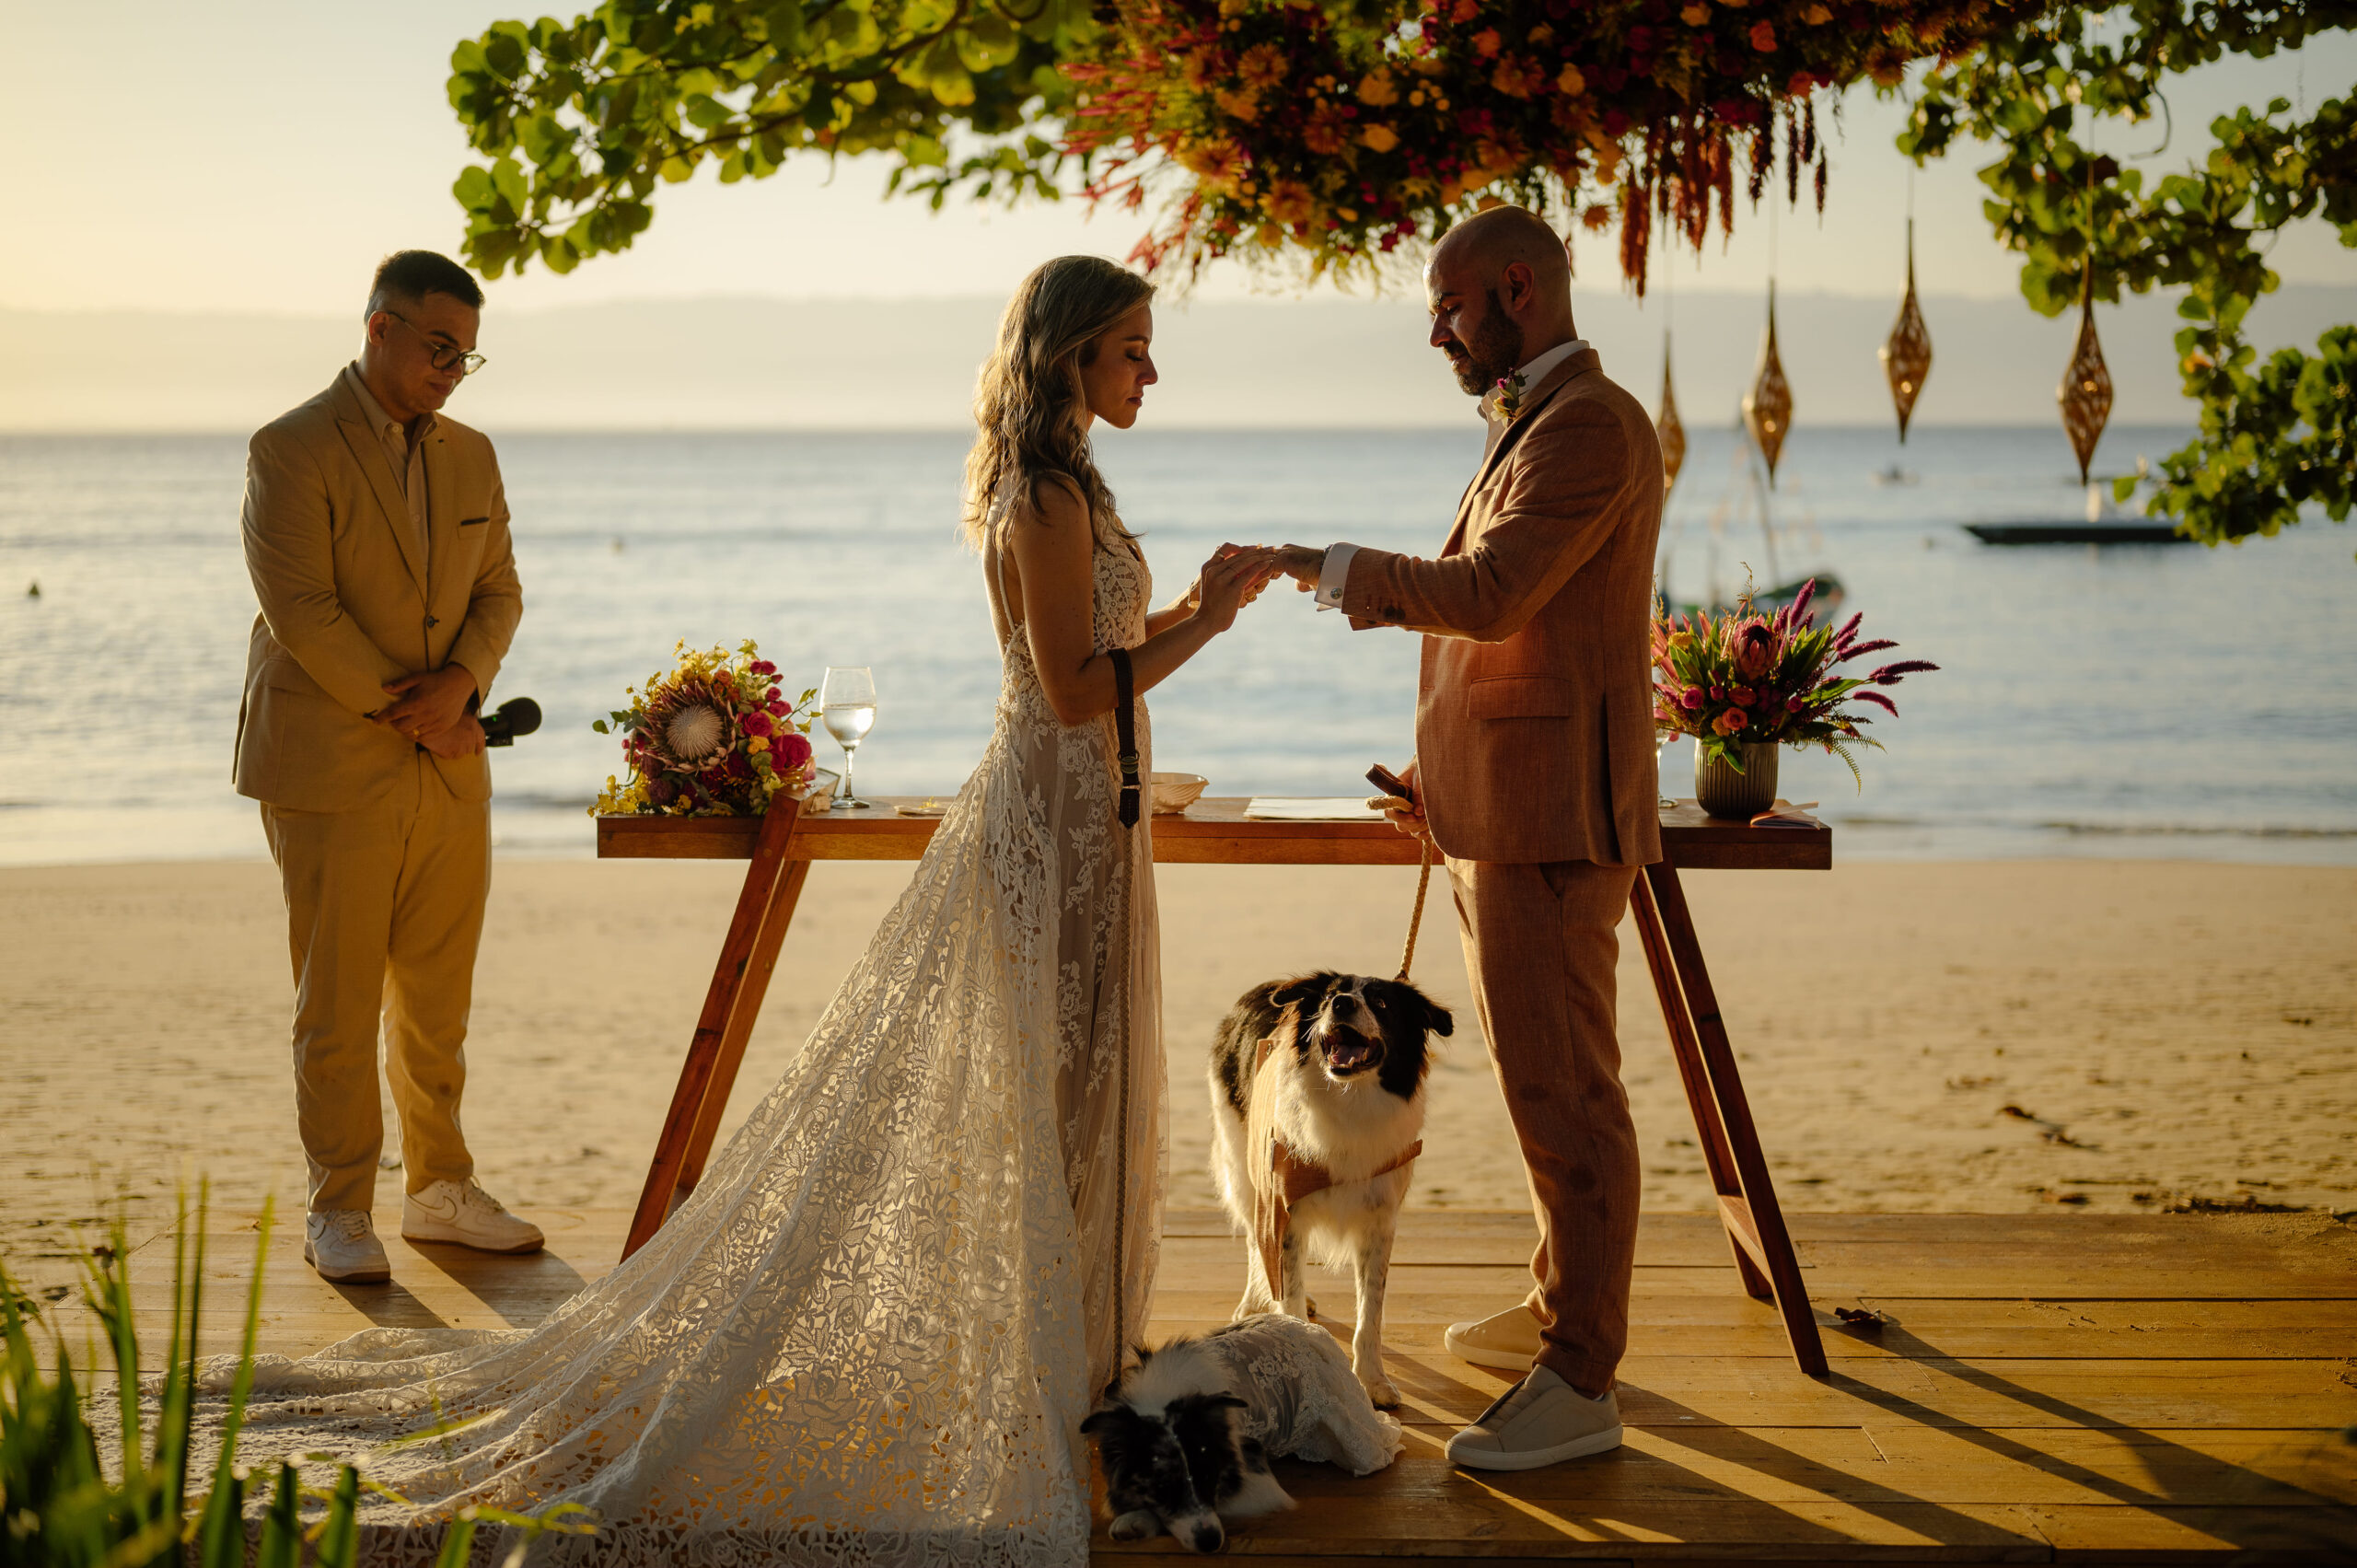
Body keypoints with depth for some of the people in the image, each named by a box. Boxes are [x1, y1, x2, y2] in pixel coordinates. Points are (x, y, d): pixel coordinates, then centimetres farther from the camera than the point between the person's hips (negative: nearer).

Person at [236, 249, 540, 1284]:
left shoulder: (471, 457, 12)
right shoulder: (290, 451, -9)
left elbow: (499, 590, 11)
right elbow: (301, 612, -15)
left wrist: (461, 681, -9)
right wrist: (404, 709, -12)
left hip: (449, 764, 6)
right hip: (333, 769, -6)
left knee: (439, 995, 11)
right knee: (337, 1003, 0)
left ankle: (441, 1189, 23)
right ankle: (338, 1212, 9)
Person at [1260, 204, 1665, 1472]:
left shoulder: (1588, 426, -15)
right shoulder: (1532, 425, 19)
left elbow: (1491, 594, -25)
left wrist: (1336, 570, -15)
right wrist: (1446, 768, 20)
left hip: (1551, 814, -10)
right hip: (1502, 807, 10)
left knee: (1564, 1091, -6)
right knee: (1540, 1081, 18)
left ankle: (1578, 1386, -2)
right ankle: (1560, 1306, 31)